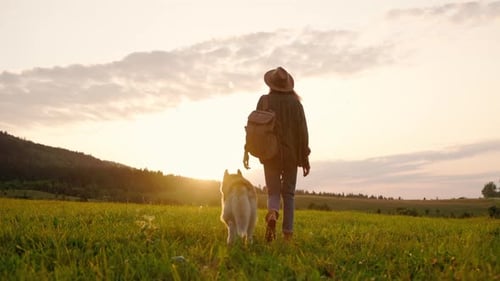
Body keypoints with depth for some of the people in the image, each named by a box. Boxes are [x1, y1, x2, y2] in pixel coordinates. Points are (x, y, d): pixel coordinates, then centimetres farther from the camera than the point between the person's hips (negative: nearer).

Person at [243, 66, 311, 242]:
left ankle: (272, 213, -25)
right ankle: (287, 233, 5)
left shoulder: (264, 101, -1)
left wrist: (246, 151, -1)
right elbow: (302, 131, -4)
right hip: (291, 154, 0)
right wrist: (305, 158, 1)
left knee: (273, 192, 8)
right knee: (288, 193, 10)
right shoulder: (295, 102, 0)